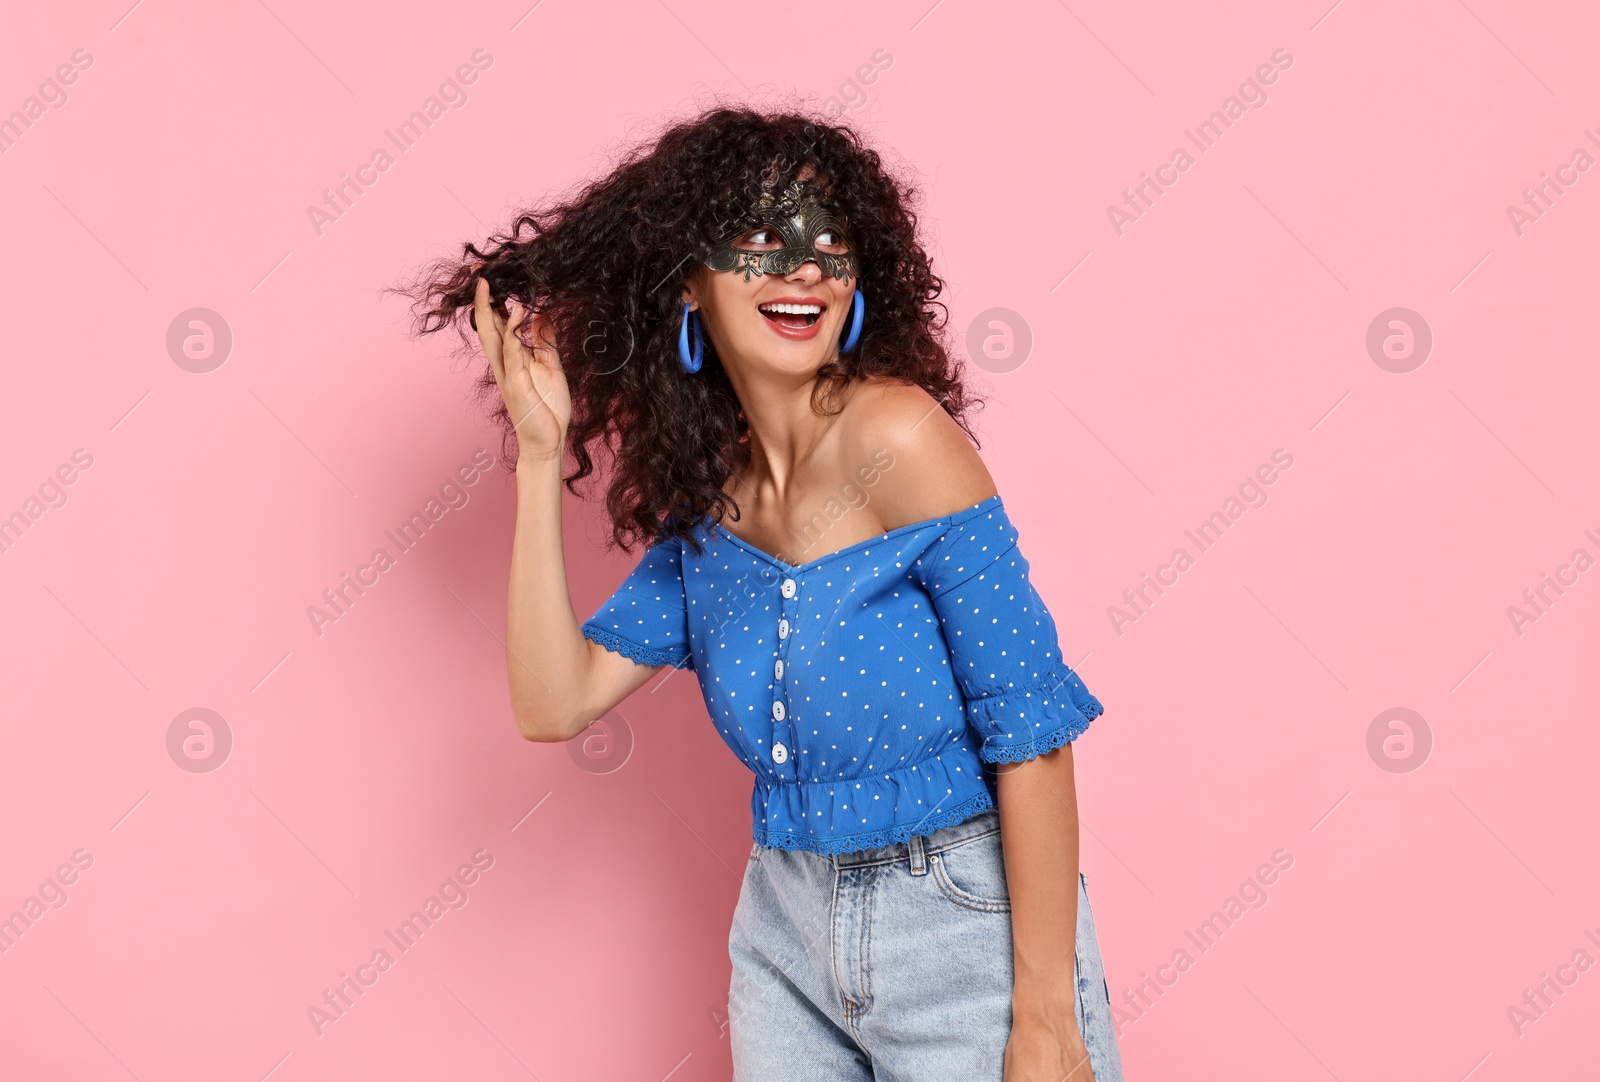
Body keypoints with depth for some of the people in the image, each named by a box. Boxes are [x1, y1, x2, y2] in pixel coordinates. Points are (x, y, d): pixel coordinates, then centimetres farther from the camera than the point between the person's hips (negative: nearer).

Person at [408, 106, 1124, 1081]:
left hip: (967, 922, -5)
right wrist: (541, 451, -8)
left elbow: (1029, 728, -18)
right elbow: (555, 703, -6)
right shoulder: (708, 499, 0)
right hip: (788, 931, 6)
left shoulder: (897, 436, -18)